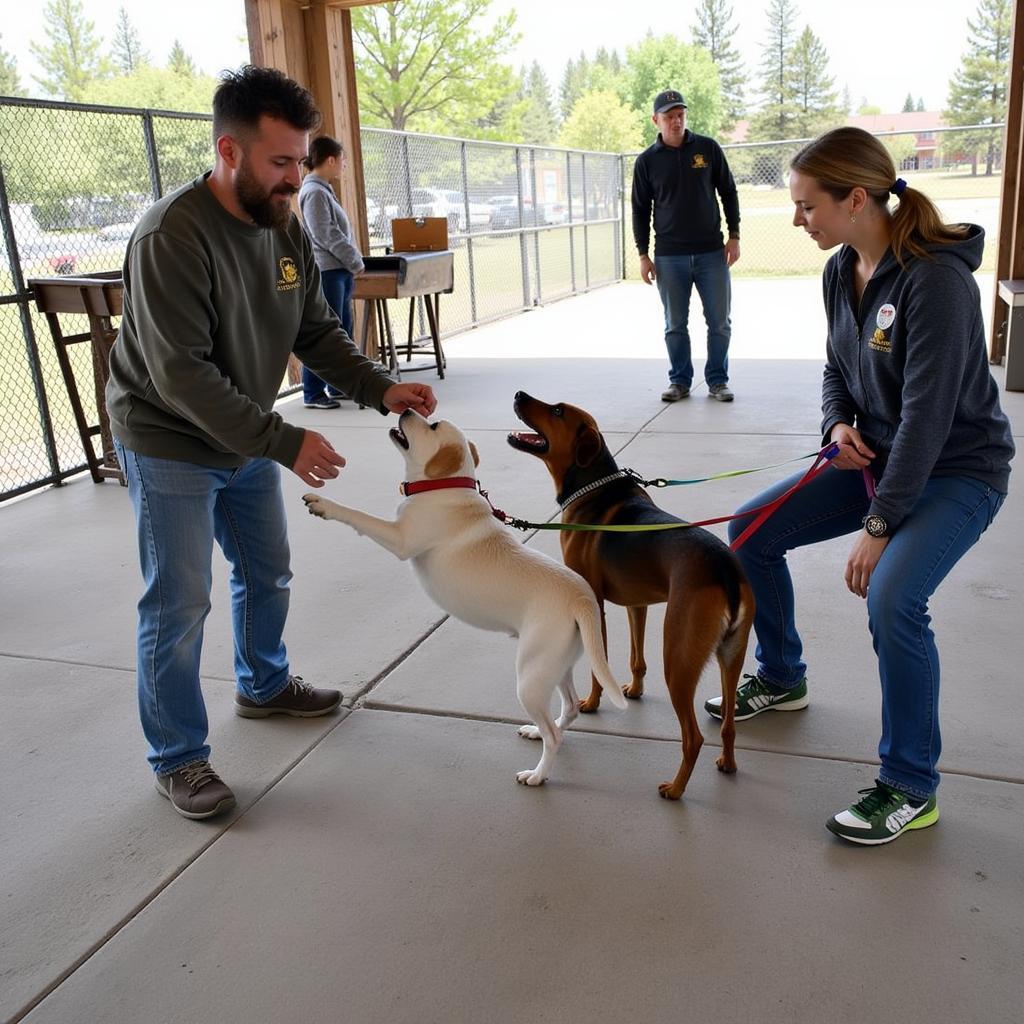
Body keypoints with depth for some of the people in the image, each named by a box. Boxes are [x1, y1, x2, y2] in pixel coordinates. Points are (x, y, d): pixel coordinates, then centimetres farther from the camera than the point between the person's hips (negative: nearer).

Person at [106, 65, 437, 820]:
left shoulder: (286, 228, -4)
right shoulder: (170, 237, -27)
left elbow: (316, 333, 2)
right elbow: (179, 374, -31)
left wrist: (381, 389, -14)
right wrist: (283, 441, -34)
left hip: (247, 438, 7)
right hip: (171, 445, -7)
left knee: (268, 573, 19)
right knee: (179, 604, -2)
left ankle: (265, 686, 43)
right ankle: (178, 757, 15)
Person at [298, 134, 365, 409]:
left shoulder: (323, 189, 17)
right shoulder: (314, 192, -13)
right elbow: (328, 237, -18)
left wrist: (352, 262, 9)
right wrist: (356, 262, -10)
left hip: (340, 271, 10)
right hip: (327, 271, -10)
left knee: (342, 332, 14)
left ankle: (338, 386, 23)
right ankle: (313, 393, -1)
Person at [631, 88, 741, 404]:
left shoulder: (708, 148, 3)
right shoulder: (647, 161, 3)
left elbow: (728, 192, 9)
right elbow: (640, 210, 7)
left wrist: (734, 236, 2)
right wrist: (643, 254, 2)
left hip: (712, 252, 0)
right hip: (669, 256, 0)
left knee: (719, 322, 2)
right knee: (675, 324, 6)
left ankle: (718, 380, 14)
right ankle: (680, 380, 18)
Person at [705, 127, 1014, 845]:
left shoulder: (935, 279, -26)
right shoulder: (842, 271, -1)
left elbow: (927, 414, -27)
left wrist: (878, 525, -26)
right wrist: (838, 425, -10)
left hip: (957, 470, -8)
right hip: (876, 457, 8)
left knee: (892, 598, -30)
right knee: (751, 531, 4)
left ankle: (911, 789, -8)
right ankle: (782, 680, 26)